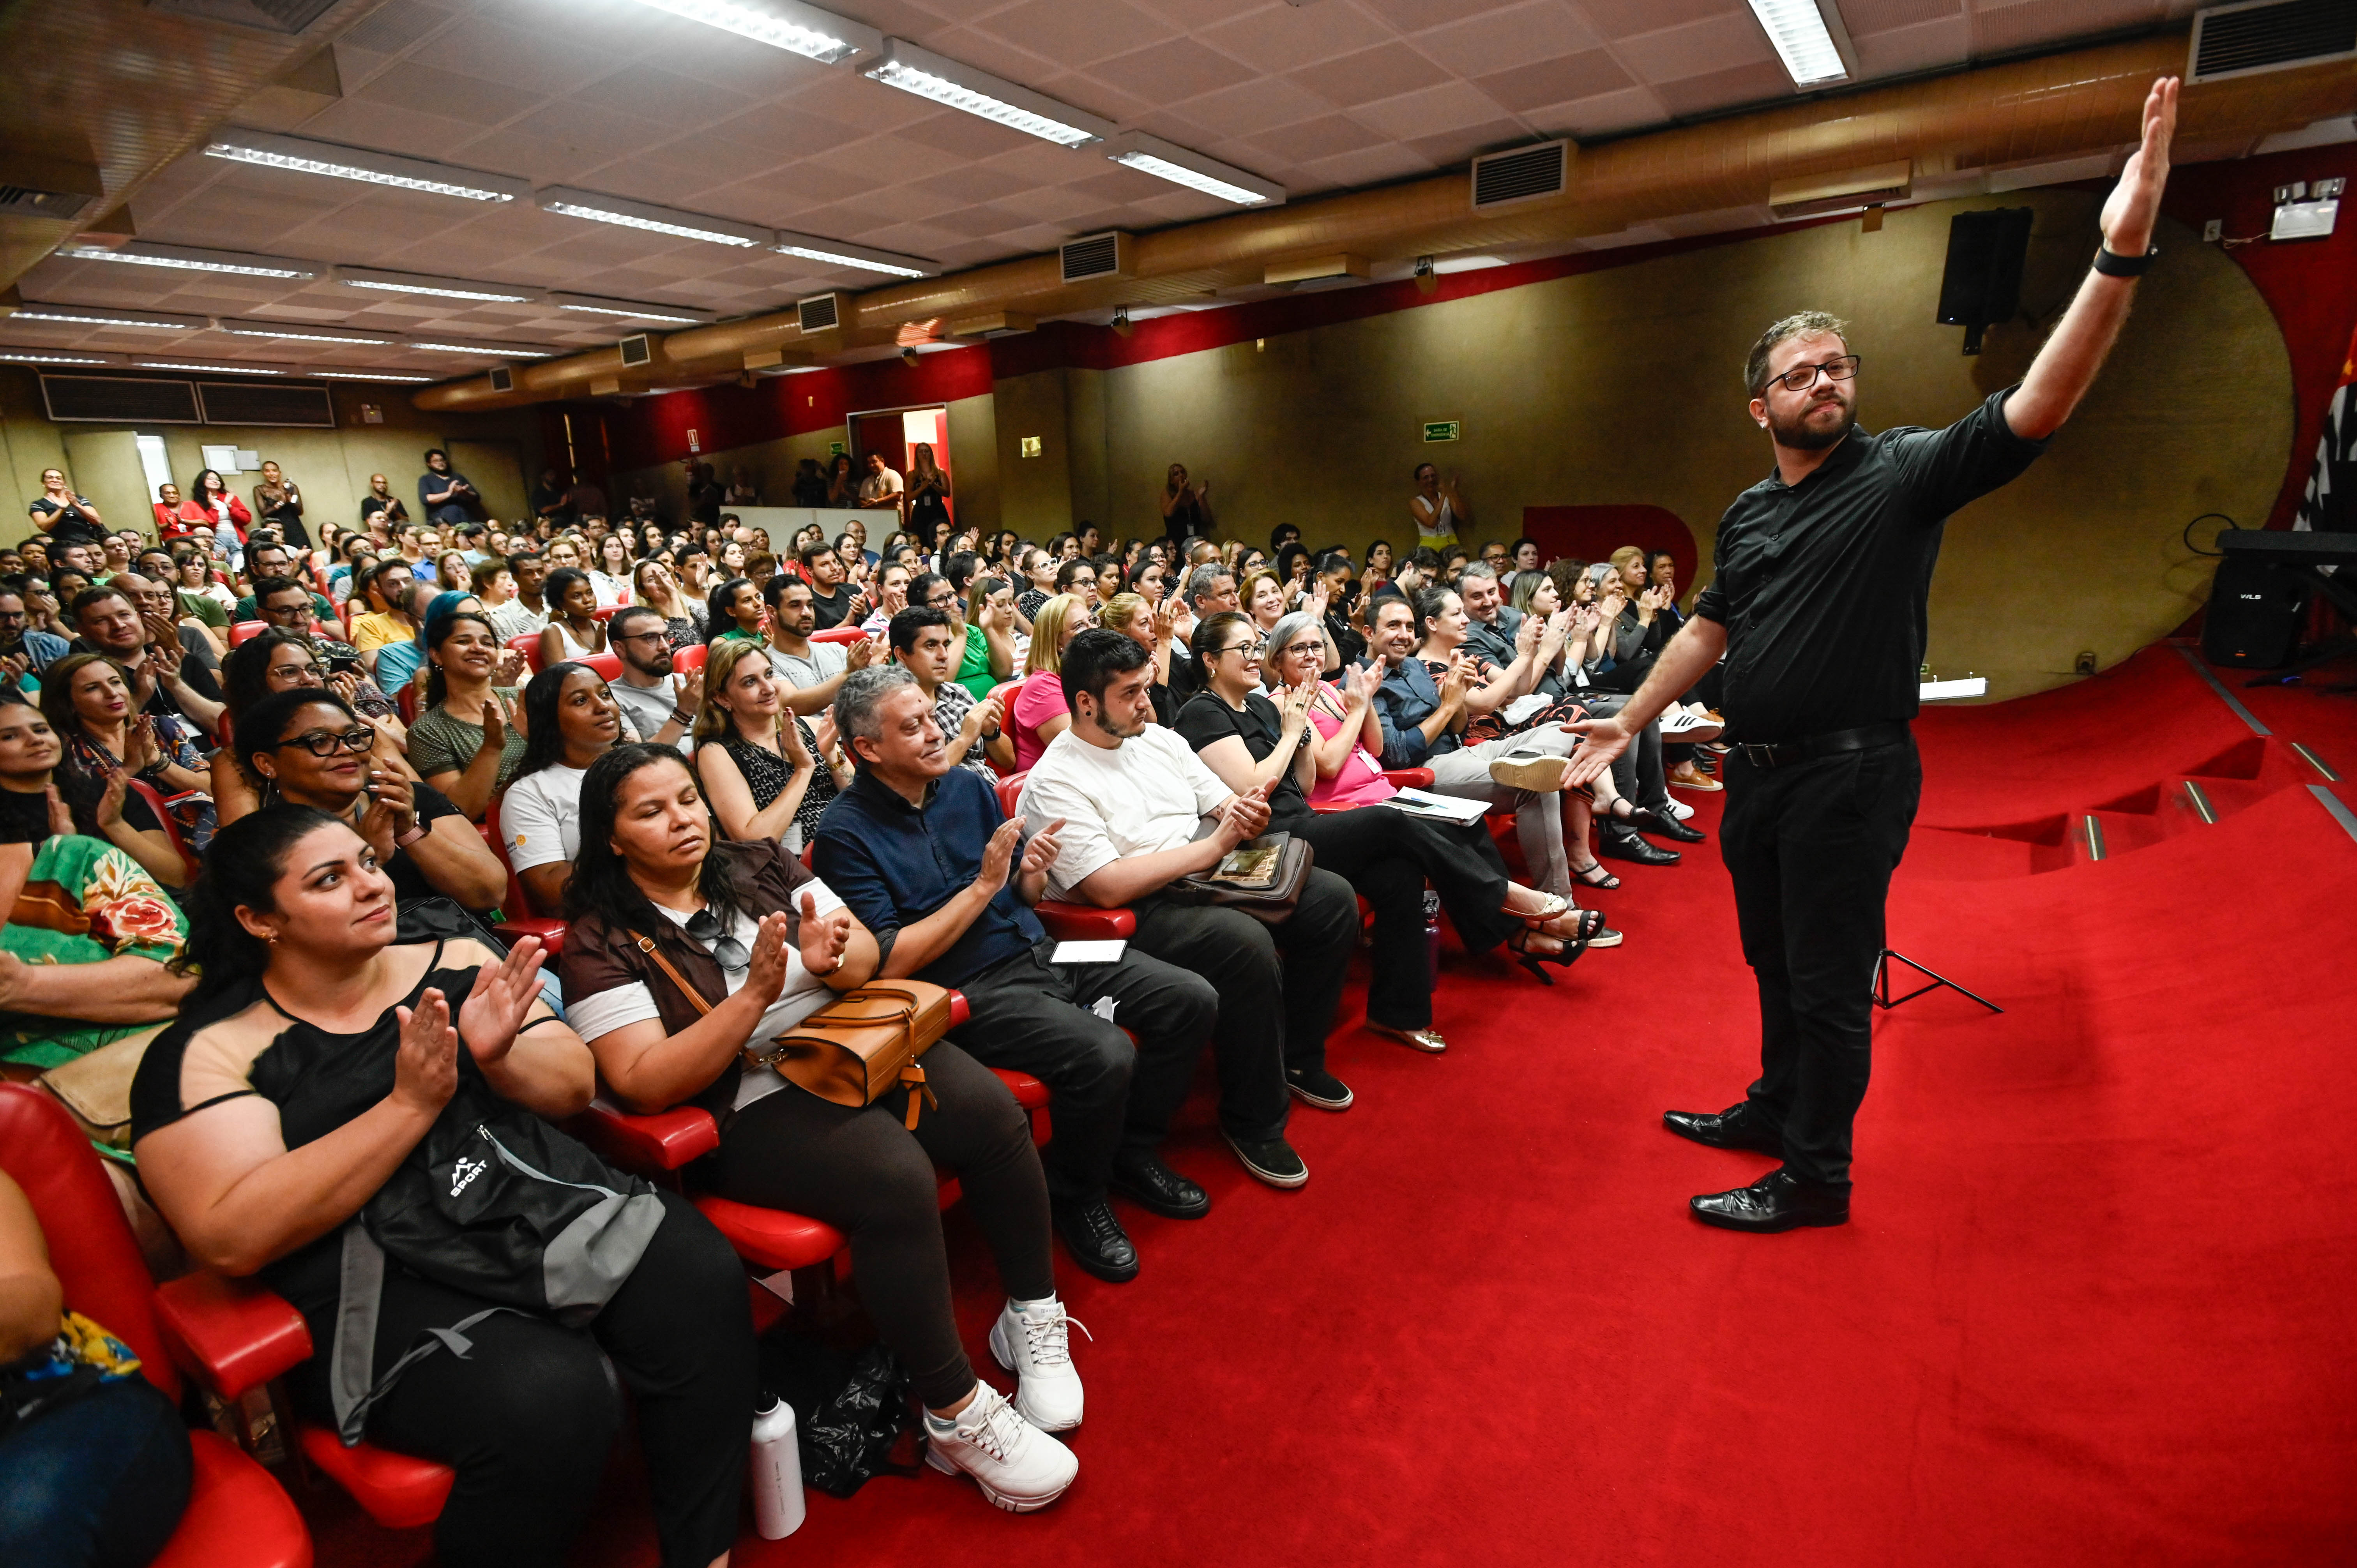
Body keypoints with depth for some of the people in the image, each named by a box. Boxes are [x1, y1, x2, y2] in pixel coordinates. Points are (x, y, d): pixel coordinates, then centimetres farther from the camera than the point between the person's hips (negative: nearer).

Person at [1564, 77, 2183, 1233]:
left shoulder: (1901, 473, -7)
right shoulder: (1747, 514, 10)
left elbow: (2039, 405, -22)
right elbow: (1707, 631, 15)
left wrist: (2121, 252, -34)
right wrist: (1630, 721, 12)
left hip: (1851, 773, -6)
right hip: (1756, 771, 7)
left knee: (1829, 980, 4)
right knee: (1774, 960, 21)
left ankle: (1816, 1176, 21)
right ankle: (1777, 1108, 41)